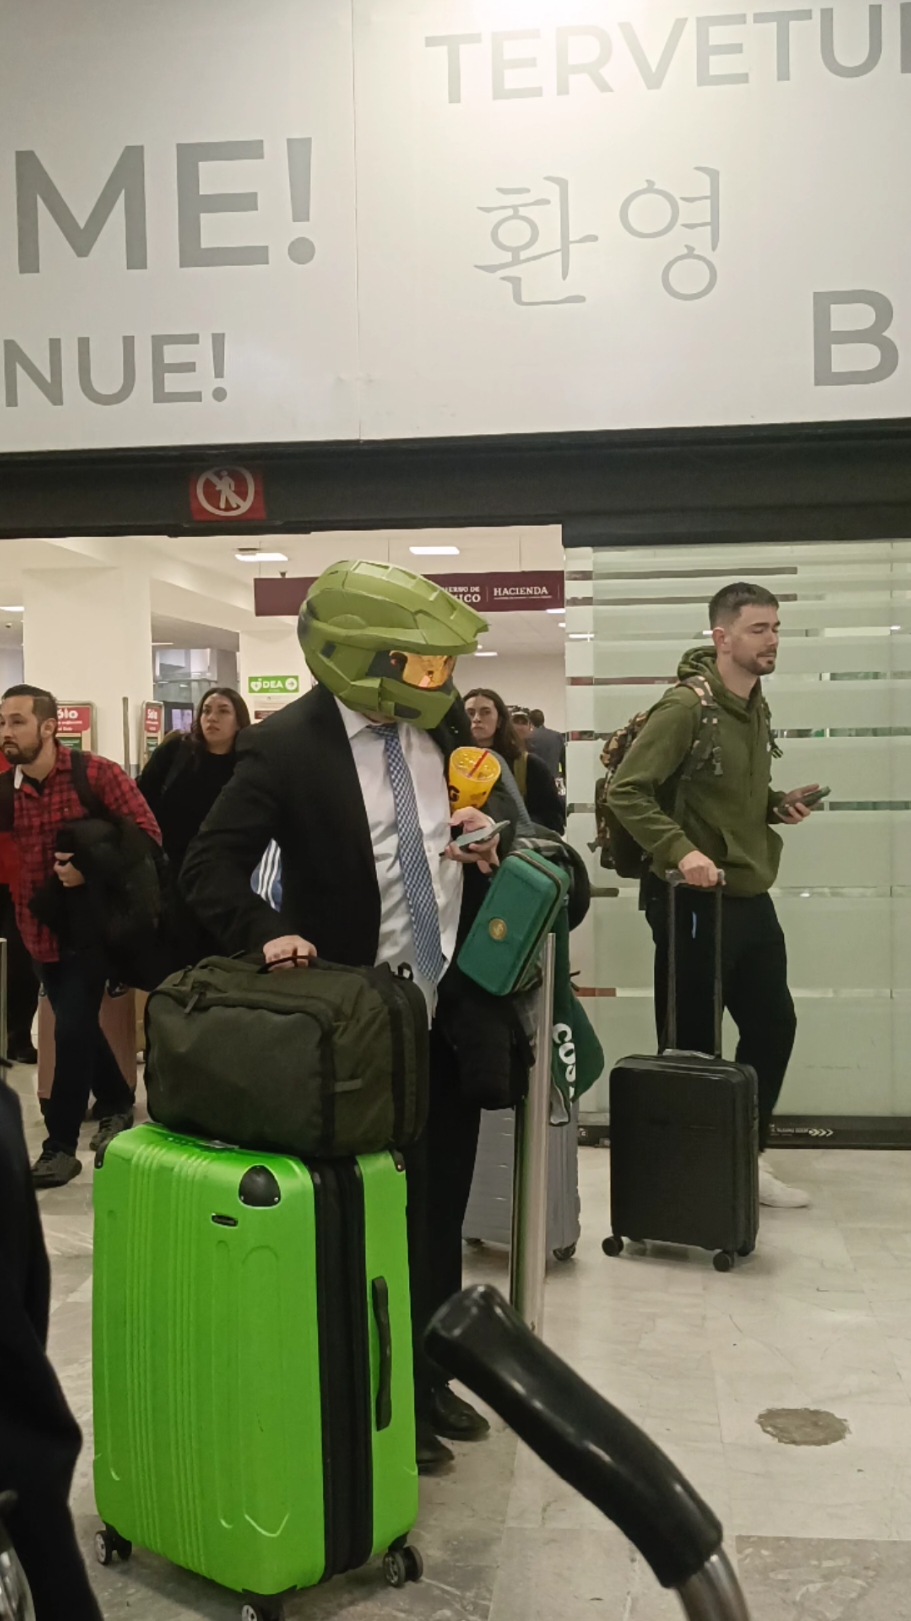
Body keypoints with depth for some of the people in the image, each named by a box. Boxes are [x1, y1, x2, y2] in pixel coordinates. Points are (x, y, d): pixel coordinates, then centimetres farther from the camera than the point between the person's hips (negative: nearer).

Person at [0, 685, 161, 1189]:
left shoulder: (95, 773, -13)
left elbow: (147, 832, -13)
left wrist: (90, 866, -21)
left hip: (89, 923, -5)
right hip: (42, 927, 5)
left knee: (71, 1029, -8)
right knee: (77, 1026, 17)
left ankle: (60, 1145, 3)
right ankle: (117, 1103, 39)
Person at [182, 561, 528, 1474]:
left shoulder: (438, 716, 1)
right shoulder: (287, 744, -16)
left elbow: (496, 792, 18)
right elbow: (208, 867, -15)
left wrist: (490, 819, -4)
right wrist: (266, 933, -31)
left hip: (451, 1004, 6)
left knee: (442, 1211, 19)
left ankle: (430, 1378, 38)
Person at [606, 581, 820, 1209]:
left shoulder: (756, 707, 11)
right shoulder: (686, 706, -16)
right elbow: (626, 791, -21)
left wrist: (779, 804, 4)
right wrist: (679, 850, -30)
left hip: (752, 898, 9)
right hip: (695, 902, -9)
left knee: (774, 1025, 15)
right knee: (692, 1044, 4)